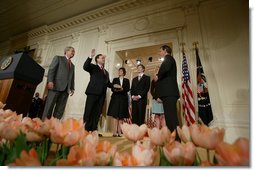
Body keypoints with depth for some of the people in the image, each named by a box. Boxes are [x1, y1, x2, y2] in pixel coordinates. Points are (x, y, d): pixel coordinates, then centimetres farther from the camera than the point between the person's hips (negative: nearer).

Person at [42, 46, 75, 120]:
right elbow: (51, 69, 0)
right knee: (49, 107, -3)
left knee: (60, 110, -1)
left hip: (66, 89, 4)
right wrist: (50, 81, -15)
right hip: (56, 86, -4)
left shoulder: (72, 65, 27)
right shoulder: (58, 58, 14)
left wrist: (72, 88, 6)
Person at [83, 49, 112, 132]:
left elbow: (108, 83, 22)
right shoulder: (93, 67, 9)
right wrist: (91, 57, -21)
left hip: (102, 94, 6)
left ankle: (93, 130, 11)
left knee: (97, 112, 5)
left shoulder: (106, 72, 26)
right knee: (89, 111, -1)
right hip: (93, 92, -5)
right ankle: (85, 129, 5)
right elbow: (85, 67, -12)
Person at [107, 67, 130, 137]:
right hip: (115, 98, 0)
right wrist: (116, 89, -18)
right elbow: (112, 89, 3)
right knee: (115, 115, -6)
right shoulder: (115, 79, 16)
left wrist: (122, 89, -18)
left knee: (121, 116, -1)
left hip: (123, 99, 0)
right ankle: (114, 132, -4)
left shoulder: (127, 80, 14)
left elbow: (127, 89, -1)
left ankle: (119, 132, 3)